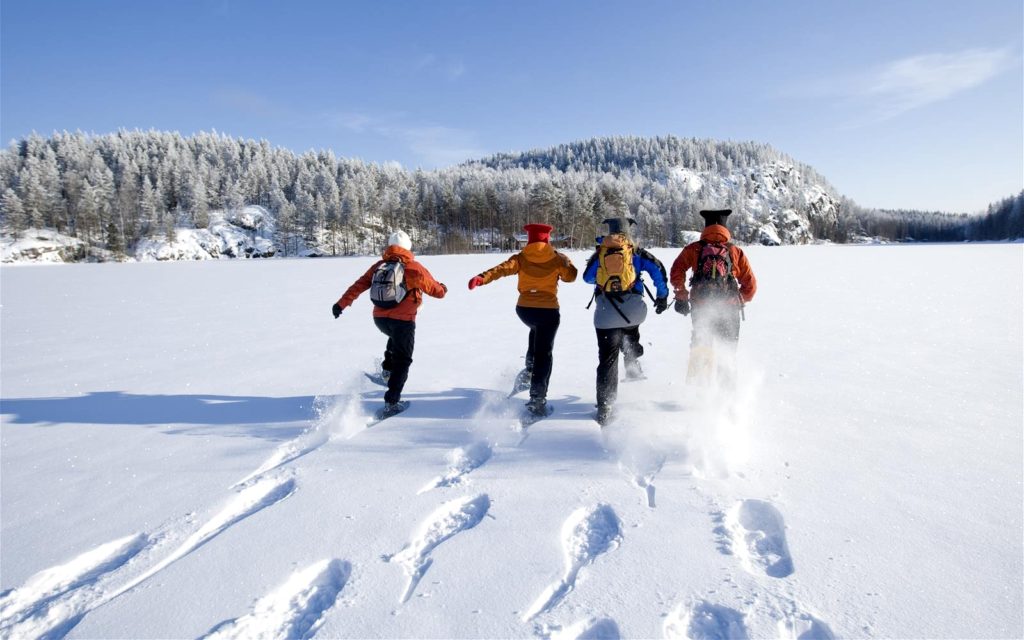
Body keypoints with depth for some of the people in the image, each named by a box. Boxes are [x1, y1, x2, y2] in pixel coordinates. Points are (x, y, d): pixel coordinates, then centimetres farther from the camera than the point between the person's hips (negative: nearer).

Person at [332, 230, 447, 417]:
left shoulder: (379, 266, 7)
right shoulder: (415, 268, -5)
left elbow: (359, 285, 2)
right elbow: (436, 290, 3)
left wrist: (341, 304, 6)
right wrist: (443, 289, 25)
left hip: (380, 318, 5)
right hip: (403, 320, -5)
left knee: (396, 338, 37)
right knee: (402, 361, 5)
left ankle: (387, 368, 25)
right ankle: (391, 403, -1)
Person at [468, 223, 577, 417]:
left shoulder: (521, 258, -3)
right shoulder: (557, 259, -3)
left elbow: (503, 269, -19)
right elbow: (570, 276, 9)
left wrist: (482, 278, -32)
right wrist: (566, 262, 26)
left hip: (524, 309, 3)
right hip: (548, 310, -3)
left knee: (536, 330, 37)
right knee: (544, 353, 3)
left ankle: (530, 369, 26)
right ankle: (538, 398, -4)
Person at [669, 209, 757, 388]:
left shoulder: (693, 249, 7)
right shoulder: (736, 251, 8)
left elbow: (676, 271, -4)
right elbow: (750, 285, 7)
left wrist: (681, 297, 4)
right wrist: (739, 301, 21)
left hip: (701, 308, 0)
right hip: (729, 309, 1)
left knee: (700, 350, 11)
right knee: (728, 354, 14)